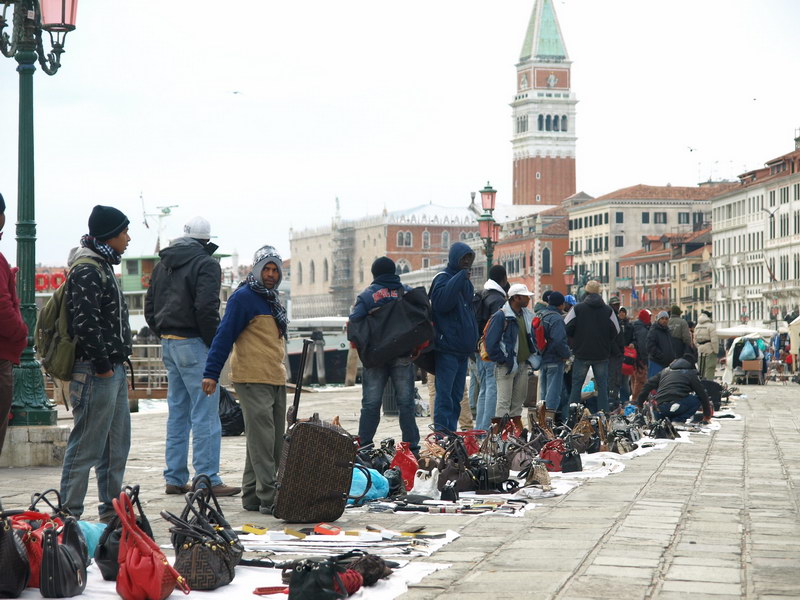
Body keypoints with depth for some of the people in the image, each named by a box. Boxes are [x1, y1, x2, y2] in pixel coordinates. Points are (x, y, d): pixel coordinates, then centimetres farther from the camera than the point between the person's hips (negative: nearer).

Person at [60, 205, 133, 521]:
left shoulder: (103, 267, 18)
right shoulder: (87, 271, -15)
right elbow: (85, 322, -22)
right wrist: (102, 364, -19)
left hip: (113, 370, 11)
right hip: (96, 373, -11)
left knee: (117, 445, 15)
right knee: (86, 448, -7)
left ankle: (111, 512, 24)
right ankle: (68, 516, -3)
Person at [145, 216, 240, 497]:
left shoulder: (163, 265, 15)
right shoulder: (205, 264, -10)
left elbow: (149, 308, 17)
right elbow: (206, 308, -20)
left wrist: (164, 335, 17)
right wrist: (215, 344, -10)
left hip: (168, 344, 8)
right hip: (193, 345, -8)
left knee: (178, 413, 14)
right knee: (205, 415, -6)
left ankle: (174, 479, 16)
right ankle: (208, 480, -8)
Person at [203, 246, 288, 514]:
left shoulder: (271, 300, 19)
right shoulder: (244, 297, -8)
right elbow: (224, 336, -13)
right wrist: (211, 373, -18)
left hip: (276, 380, 9)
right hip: (253, 380, -9)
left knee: (274, 442, 10)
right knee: (262, 439, -10)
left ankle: (252, 496, 16)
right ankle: (268, 498, -11)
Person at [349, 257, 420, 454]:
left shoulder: (367, 295, -2)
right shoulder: (408, 292, 5)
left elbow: (354, 321, -12)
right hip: (404, 355, 1)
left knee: (371, 403, 3)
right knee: (406, 402, 5)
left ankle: (363, 445, 1)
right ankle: (412, 446, 3)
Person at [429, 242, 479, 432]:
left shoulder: (466, 281, 20)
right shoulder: (443, 278, -7)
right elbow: (441, 302, -26)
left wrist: (473, 339, 16)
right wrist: (459, 278, -24)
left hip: (462, 349, 9)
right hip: (447, 347, -9)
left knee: (456, 397, 11)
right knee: (445, 395, -11)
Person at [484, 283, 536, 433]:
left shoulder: (527, 316, 11)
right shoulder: (501, 316, -13)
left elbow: (532, 337, 24)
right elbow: (491, 341, -15)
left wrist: (532, 356, 11)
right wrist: (502, 360, -16)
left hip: (523, 364, 8)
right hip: (507, 365, -8)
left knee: (519, 398, 13)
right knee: (504, 400, -8)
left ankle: (518, 425, 20)